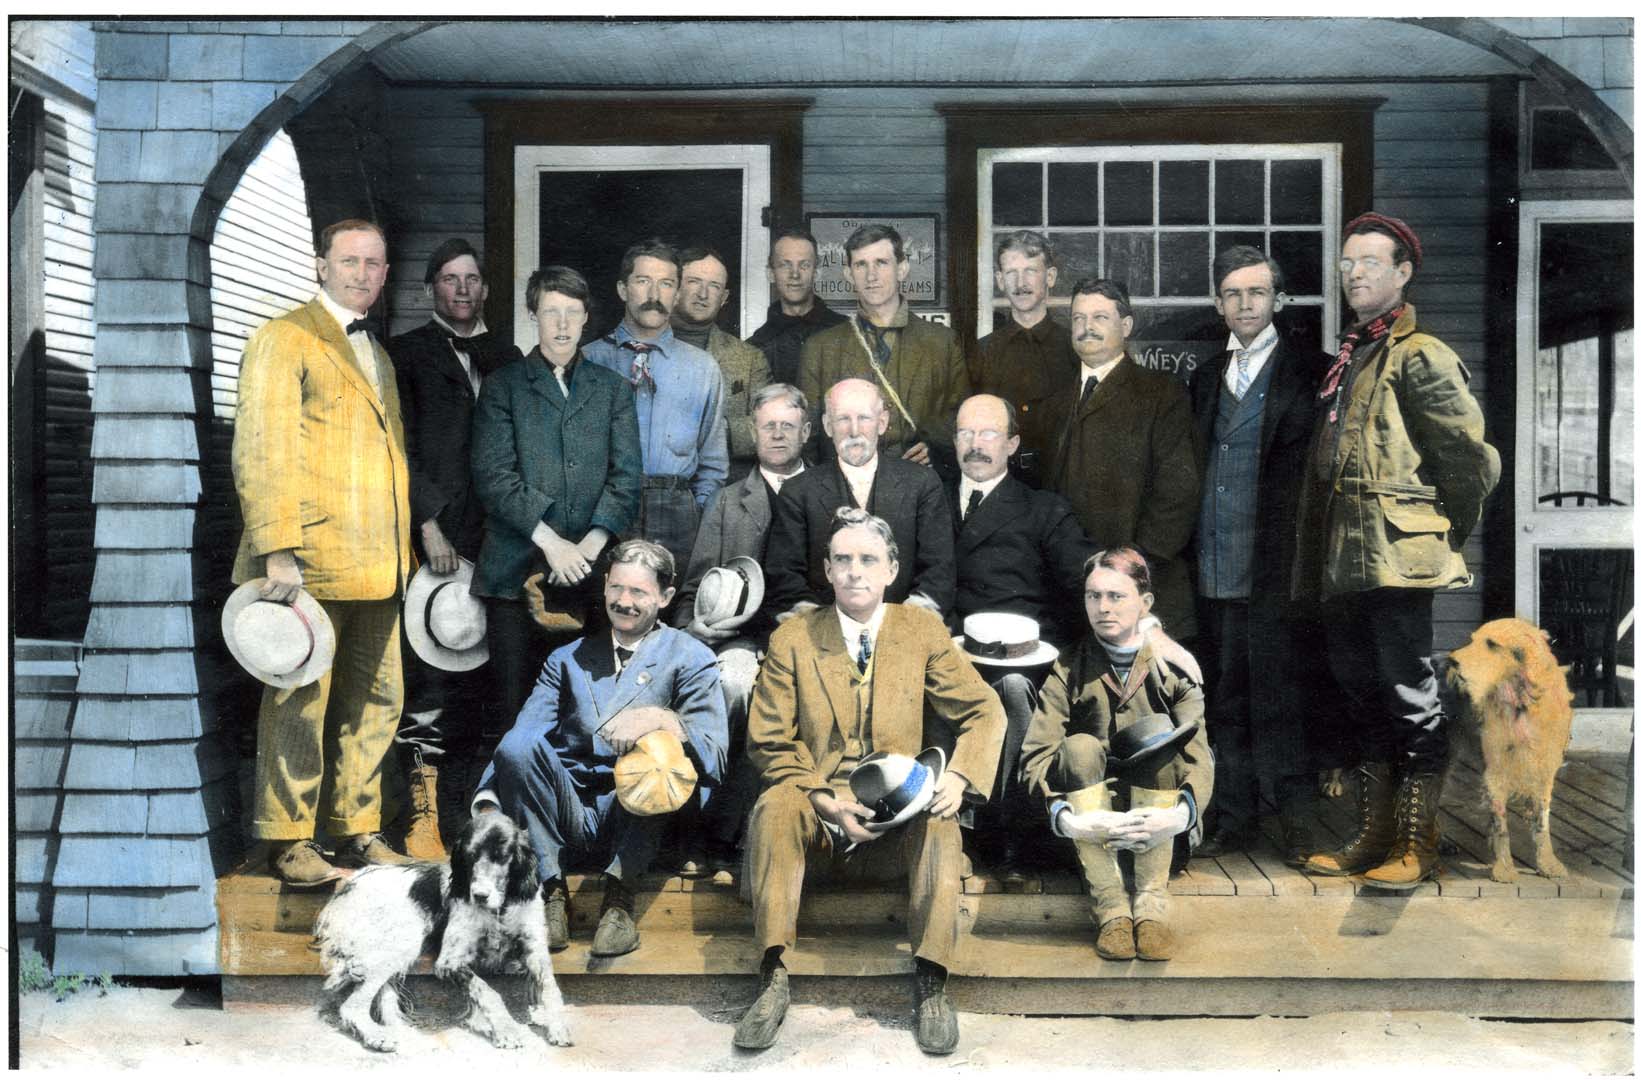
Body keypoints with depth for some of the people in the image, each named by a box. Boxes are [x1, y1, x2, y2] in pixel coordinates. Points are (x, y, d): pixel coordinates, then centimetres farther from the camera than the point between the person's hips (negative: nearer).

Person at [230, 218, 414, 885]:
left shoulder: (376, 352, 21)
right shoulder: (285, 338, -3)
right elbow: (260, 451, -11)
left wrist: (404, 546, 16)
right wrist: (277, 550, -19)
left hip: (377, 566, 8)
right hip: (313, 558, -7)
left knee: (375, 702, 11)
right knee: (299, 703, 0)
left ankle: (357, 831, 23)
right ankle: (287, 843, 12)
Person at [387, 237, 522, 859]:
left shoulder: (505, 358, 20)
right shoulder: (406, 354, 9)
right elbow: (403, 448, 1)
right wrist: (429, 526, -8)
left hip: (495, 540, 3)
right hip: (437, 537, -3)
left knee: (483, 673, 1)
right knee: (429, 676, -6)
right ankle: (424, 812, -2)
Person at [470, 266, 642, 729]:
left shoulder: (613, 389, 14)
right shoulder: (502, 386, 8)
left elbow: (625, 476, 5)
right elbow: (493, 475, -3)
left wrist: (592, 543, -9)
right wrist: (550, 541, -12)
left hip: (589, 572, 1)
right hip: (516, 569, -1)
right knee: (519, 709, 1)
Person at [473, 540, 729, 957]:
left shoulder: (690, 660, 6)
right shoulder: (567, 659, 16)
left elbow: (714, 763, -8)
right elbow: (517, 739, 2)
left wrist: (661, 719, -27)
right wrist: (487, 804, -16)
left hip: (637, 823, -2)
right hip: (567, 819, 2)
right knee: (518, 746, -23)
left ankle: (619, 895, -18)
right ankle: (551, 892, -15)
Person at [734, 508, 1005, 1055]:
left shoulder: (924, 631, 5)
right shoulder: (792, 640, 2)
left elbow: (984, 711, 5)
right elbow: (769, 742, 0)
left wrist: (958, 776, -14)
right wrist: (826, 802, -15)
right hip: (817, 817, 0)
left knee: (940, 821, -32)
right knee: (774, 806, -31)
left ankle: (930, 983, -22)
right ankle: (773, 980, -26)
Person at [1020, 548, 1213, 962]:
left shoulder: (1173, 671, -3)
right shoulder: (1069, 671, -3)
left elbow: (1199, 757, -15)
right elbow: (1035, 754, -15)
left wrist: (1180, 815, -35)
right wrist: (1065, 818, -34)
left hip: (1154, 822, 0)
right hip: (1091, 823, 0)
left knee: (1158, 732, -26)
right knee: (1080, 747, -28)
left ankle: (1151, 903, -26)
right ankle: (1110, 906, -28)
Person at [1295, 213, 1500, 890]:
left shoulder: (1419, 356, -7)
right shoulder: (1349, 359, 19)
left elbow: (1473, 458, -11)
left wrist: (1447, 533, 0)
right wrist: (1319, 555, 18)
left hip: (1397, 556, -9)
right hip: (1344, 562, 9)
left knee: (1411, 697, -1)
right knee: (1363, 698, 13)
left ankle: (1416, 847, 8)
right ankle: (1372, 837, 24)